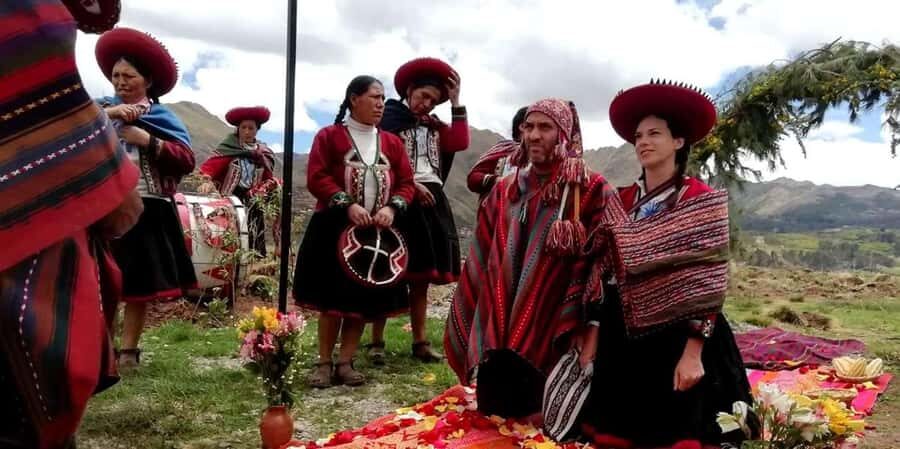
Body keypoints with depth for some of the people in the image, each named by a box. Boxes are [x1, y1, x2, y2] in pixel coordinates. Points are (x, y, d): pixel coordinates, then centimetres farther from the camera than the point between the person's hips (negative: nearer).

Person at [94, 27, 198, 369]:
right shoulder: (101, 108, 13)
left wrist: (147, 140, -12)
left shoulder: (163, 118, 7)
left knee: (140, 282, 3)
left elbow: (186, 160, -5)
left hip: (146, 211, -1)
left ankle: (129, 350, 14)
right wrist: (107, 114, -15)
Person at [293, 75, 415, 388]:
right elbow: (317, 178, -8)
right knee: (331, 297, 0)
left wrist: (392, 208, -11)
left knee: (365, 299, 5)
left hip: (378, 232, 4)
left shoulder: (392, 143, 12)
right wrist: (347, 205, -20)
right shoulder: (329, 136, 1)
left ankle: (346, 363, 15)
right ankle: (324, 363, 13)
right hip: (335, 229, -4)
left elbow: (406, 183, 9)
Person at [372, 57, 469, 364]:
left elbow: (459, 144, 2)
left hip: (432, 202, 6)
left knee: (421, 275, 9)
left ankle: (420, 342, 16)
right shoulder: (388, 118, 1)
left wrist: (456, 102, 4)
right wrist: (411, 184, -15)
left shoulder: (434, 126, 19)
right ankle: (377, 342, 3)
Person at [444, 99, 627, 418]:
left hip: (551, 338, -4)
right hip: (499, 331, 5)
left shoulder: (591, 191, -5)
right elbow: (481, 264, 12)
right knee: (497, 414, 14)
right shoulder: (505, 190, 9)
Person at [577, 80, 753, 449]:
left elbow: (709, 280, -12)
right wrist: (593, 333, 5)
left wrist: (693, 351, -17)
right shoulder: (622, 200, 6)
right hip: (622, 336, 5)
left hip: (677, 335, -4)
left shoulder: (701, 199, -8)